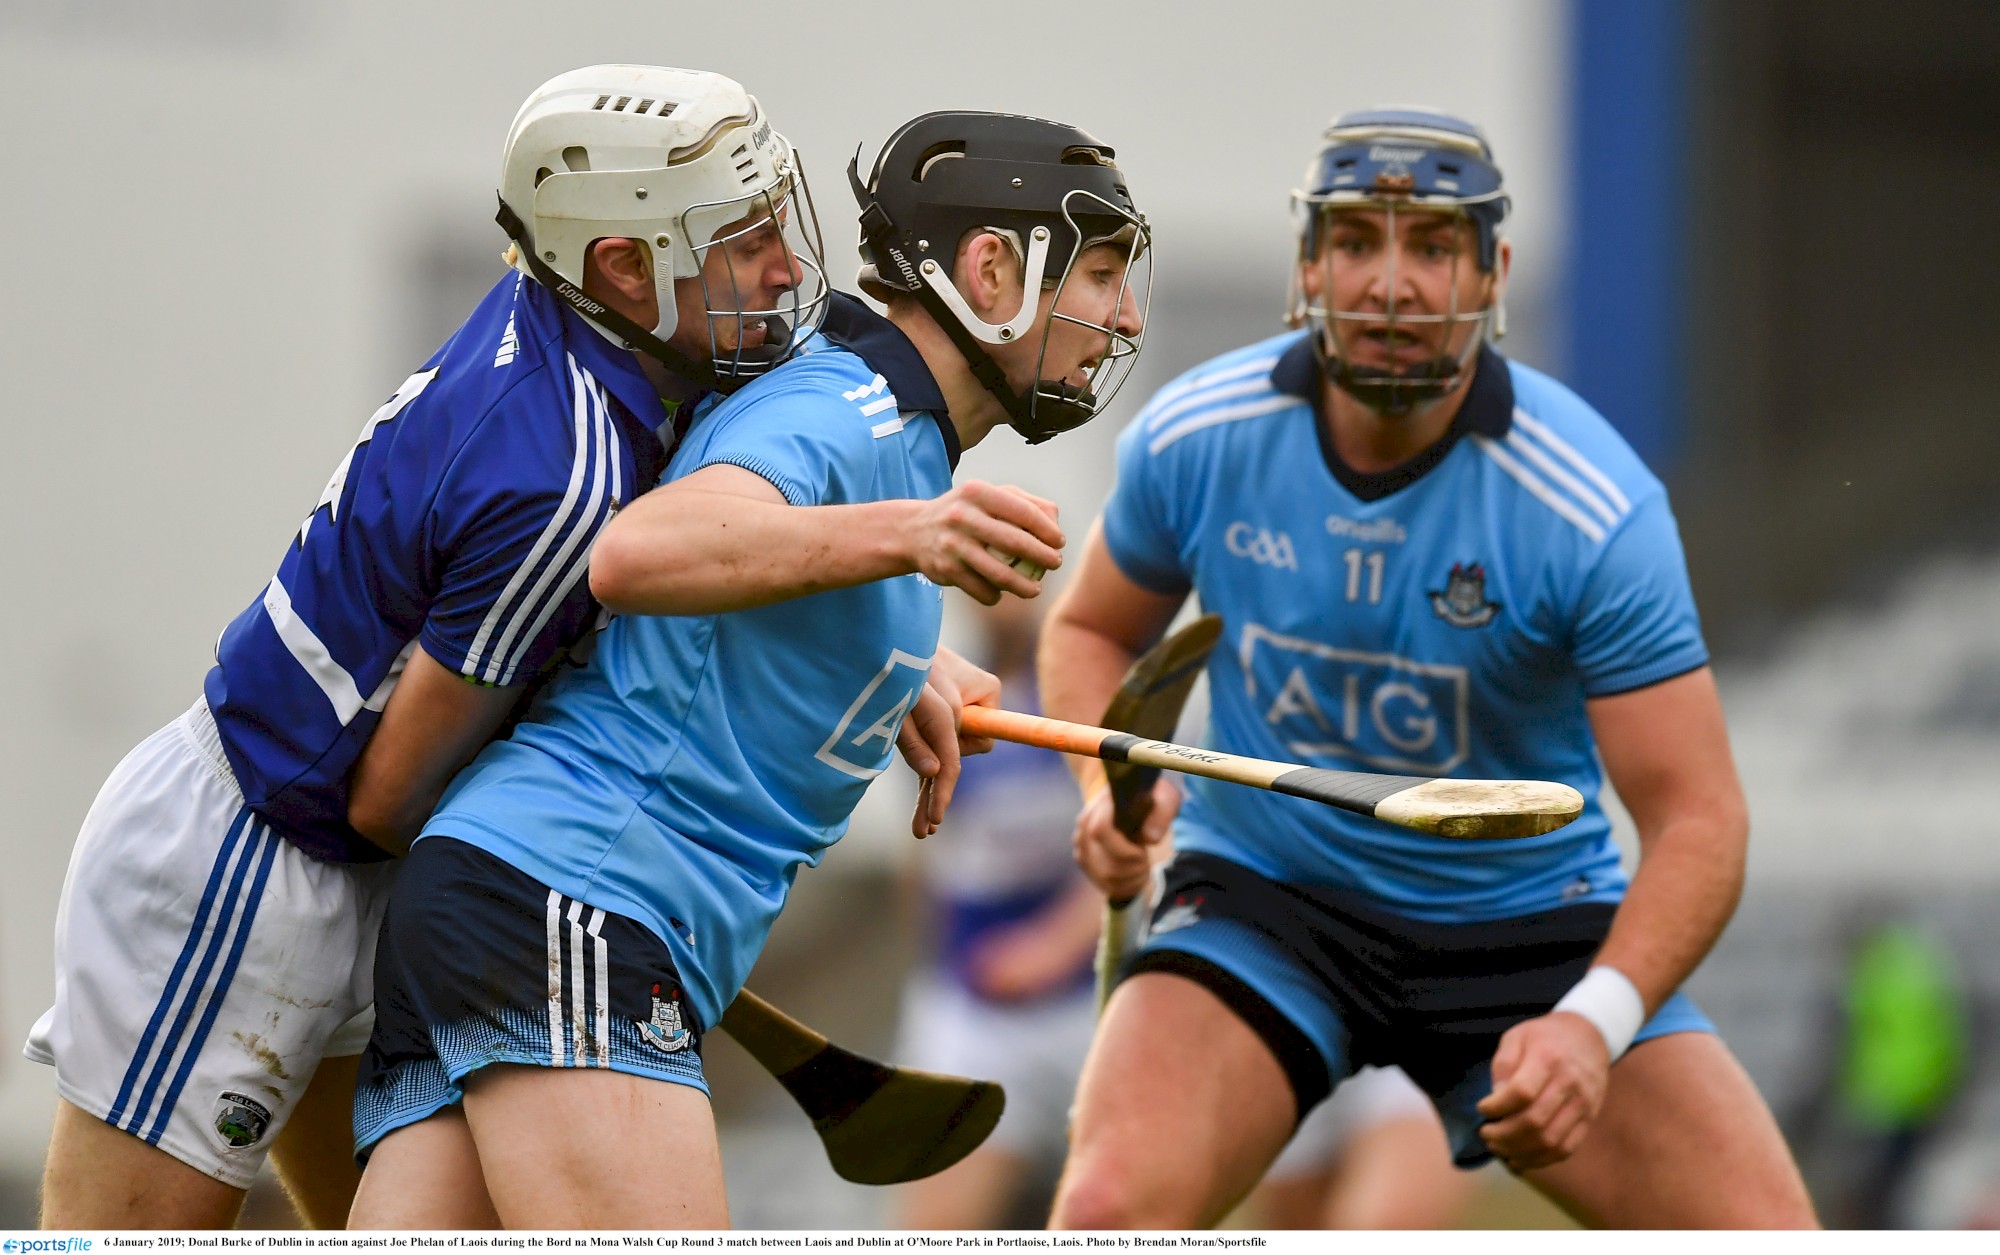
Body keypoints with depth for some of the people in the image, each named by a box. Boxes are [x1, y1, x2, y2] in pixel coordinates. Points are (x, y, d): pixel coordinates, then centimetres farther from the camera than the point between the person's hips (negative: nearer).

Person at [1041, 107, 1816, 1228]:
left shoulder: (1597, 508, -20)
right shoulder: (1194, 439, -11)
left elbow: (1697, 818, -18)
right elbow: (1090, 629, 10)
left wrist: (1593, 1024, -35)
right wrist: (1110, 788, -12)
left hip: (1530, 919, -1)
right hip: (1265, 897, 1)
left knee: (1765, 1237, -17)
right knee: (1110, 1207, -27)